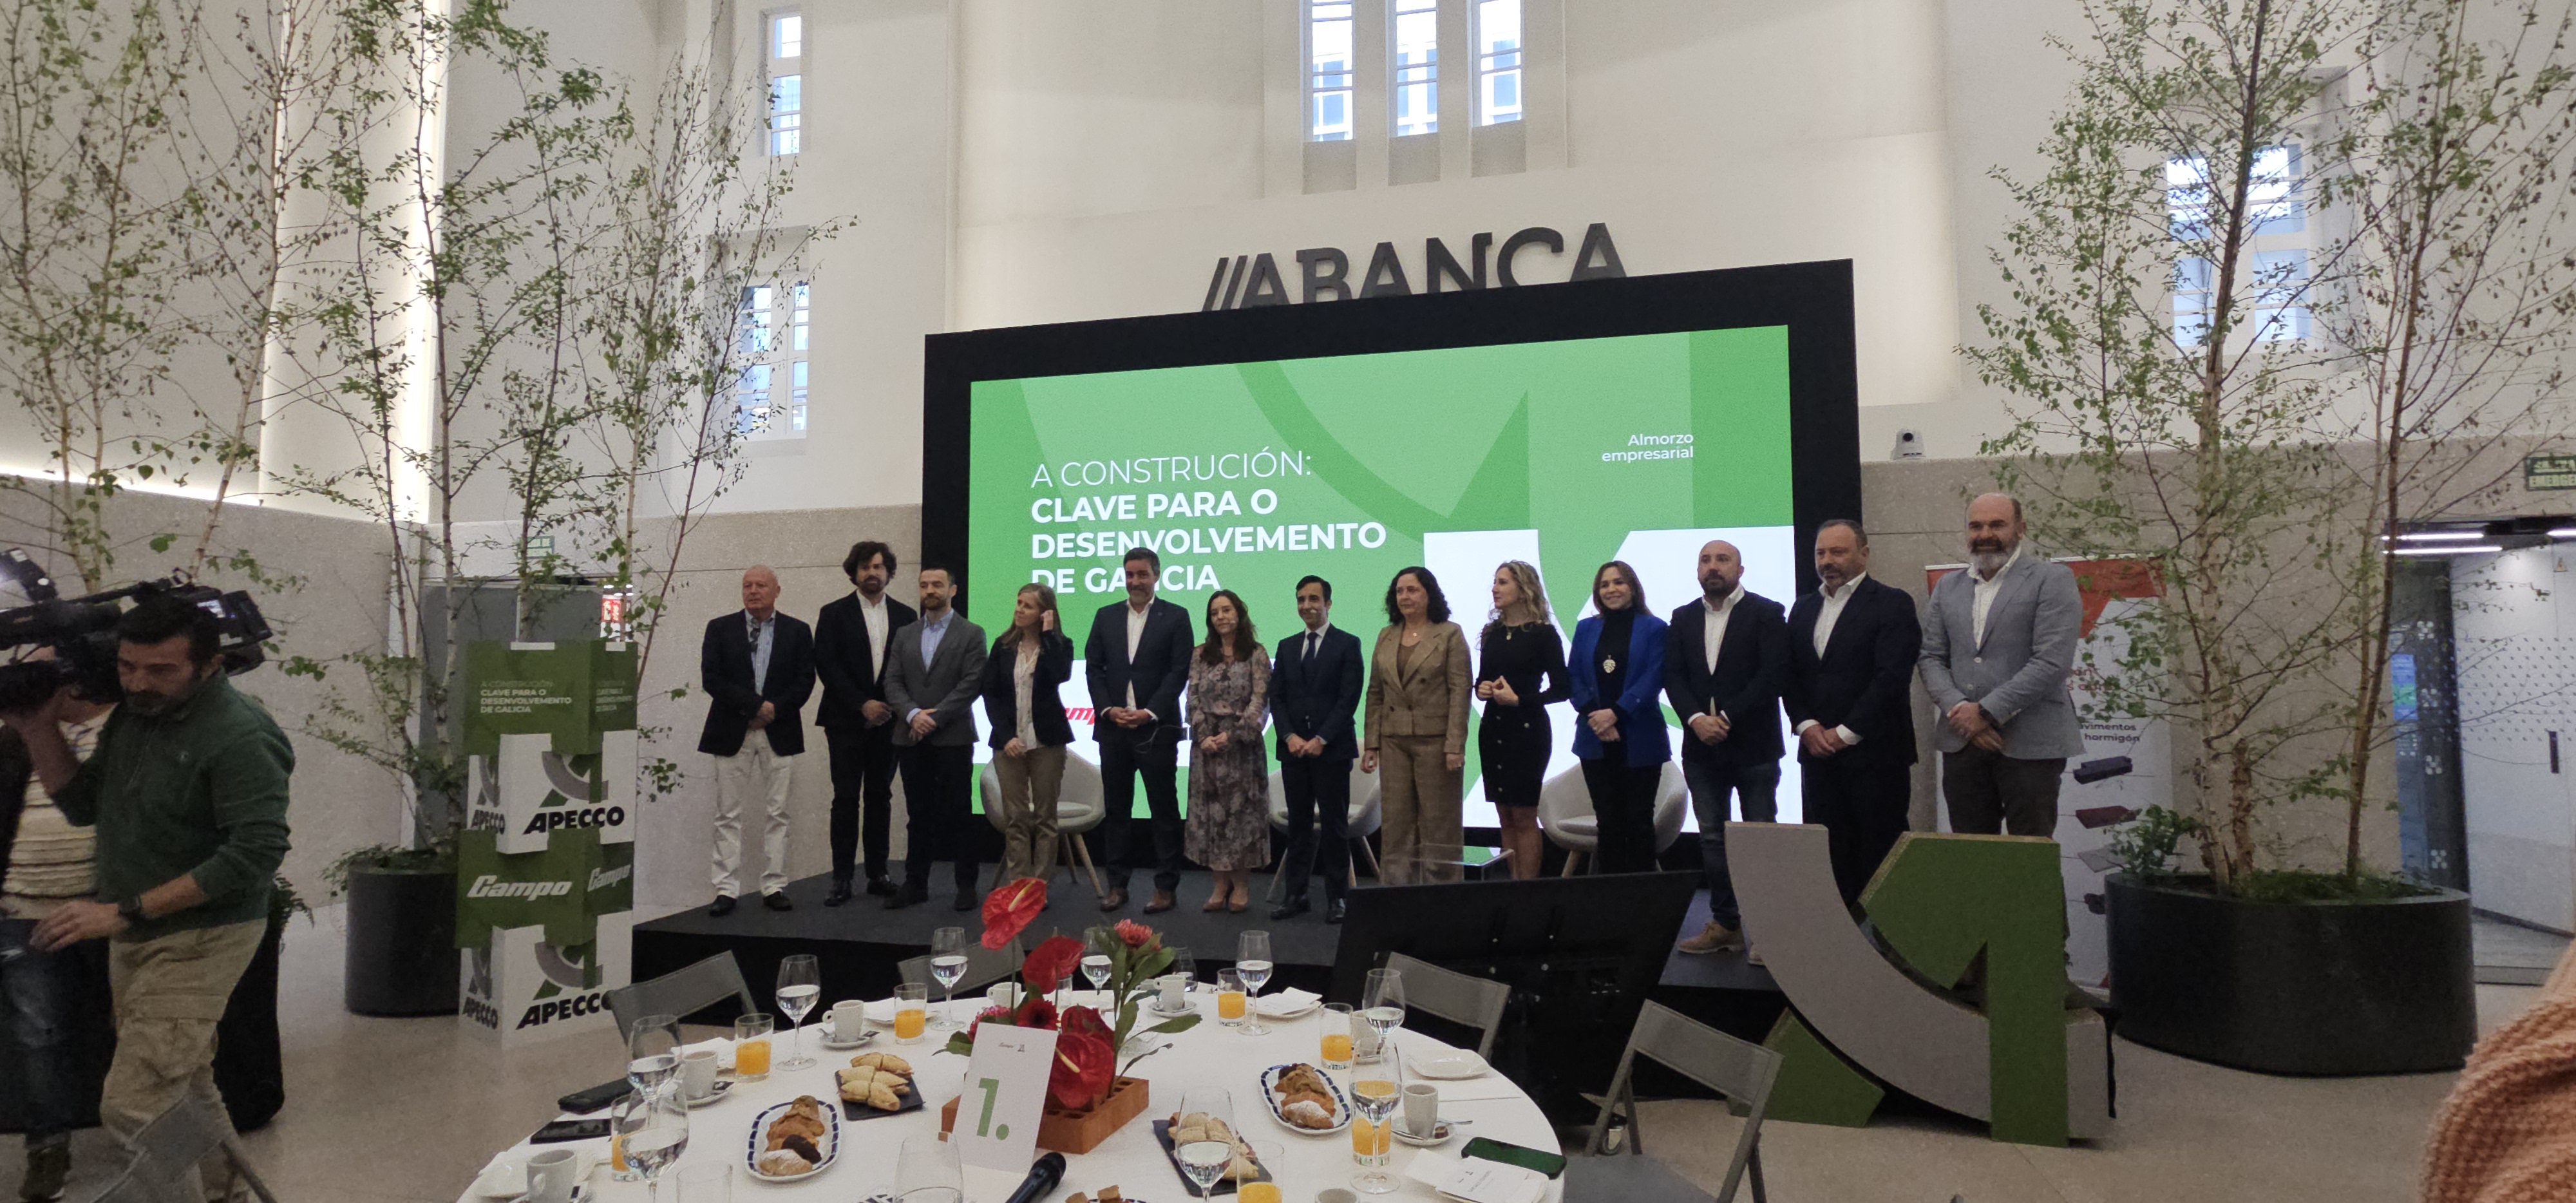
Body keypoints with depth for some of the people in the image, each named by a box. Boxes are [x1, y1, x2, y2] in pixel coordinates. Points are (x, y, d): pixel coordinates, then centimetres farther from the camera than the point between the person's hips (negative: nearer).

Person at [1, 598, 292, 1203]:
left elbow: (256, 853, -27)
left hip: (199, 939, -9)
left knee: (132, 1109, -11)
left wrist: (124, 912, -24)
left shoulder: (238, 737, -22)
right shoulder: (134, 715, 5)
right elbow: (82, 805, 14)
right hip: (137, 936, 9)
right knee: (185, 1091, 20)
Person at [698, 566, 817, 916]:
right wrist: (755, 705, -13)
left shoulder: (798, 632, 7)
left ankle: (774, 887, 10)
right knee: (728, 815, 1)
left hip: (779, 733, 0)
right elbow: (712, 678, -5)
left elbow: (804, 681, 1)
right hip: (732, 732, 0)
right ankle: (726, 890, 6)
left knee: (777, 814, 3)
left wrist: (775, 709, -12)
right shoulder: (720, 628, 5)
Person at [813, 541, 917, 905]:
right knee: (846, 799, -3)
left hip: (887, 720, 3)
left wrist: (894, 706, -6)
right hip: (847, 721, -2)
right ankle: (842, 879, 1)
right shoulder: (834, 614, 1)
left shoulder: (905, 616, 9)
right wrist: (863, 705, -13)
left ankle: (878, 874, 12)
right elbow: (827, 666, -6)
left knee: (880, 797, 7)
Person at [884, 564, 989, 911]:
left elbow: (972, 683, -8)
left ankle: (967, 885, 7)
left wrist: (935, 716, -14)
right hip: (912, 739, 4)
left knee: (957, 814, -1)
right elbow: (893, 682, 7)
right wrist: (913, 714, -11)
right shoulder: (905, 635, 14)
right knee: (918, 815, 9)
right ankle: (915, 883, 17)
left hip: (953, 738, -4)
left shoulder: (971, 634, 1)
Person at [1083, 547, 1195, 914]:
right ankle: (1117, 885, 17)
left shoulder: (1175, 617, 1)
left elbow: (1179, 672, -5)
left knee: (1164, 808, 2)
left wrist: (1150, 712, -14)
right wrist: (1108, 709, -5)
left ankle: (1165, 887, 8)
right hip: (1113, 727, 4)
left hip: (1156, 727, -3)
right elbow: (1093, 668, 9)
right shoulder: (1106, 617, 12)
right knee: (1117, 808, 9)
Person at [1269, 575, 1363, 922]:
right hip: (1293, 748, 4)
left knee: (1334, 824, 0)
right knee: (1298, 824, 7)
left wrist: (1321, 739, -13)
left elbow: (1349, 698, -7)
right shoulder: (1287, 646, 14)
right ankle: (1296, 894, 13)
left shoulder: (1348, 644, 1)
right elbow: (1276, 697, 10)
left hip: (1332, 748, -4)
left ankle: (1336, 897, 7)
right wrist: (1290, 736, -6)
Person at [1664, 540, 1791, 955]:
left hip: (1753, 745, -4)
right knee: (1712, 837, 8)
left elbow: (1773, 673, -11)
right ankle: (1724, 922, 17)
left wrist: (1727, 717, -17)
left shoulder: (1767, 614, -2)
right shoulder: (1683, 618, 11)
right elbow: (1673, 676, 4)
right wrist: (1695, 718, -12)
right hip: (1701, 747, 4)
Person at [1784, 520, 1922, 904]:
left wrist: (1845, 732, -13)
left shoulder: (1892, 603, -3)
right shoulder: (1803, 608, 16)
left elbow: (1891, 675, -12)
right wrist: (1806, 725, -2)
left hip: (1874, 750, -5)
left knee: (1880, 850, -1)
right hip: (1818, 752, 5)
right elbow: (1790, 676, 14)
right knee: (1832, 852, 5)